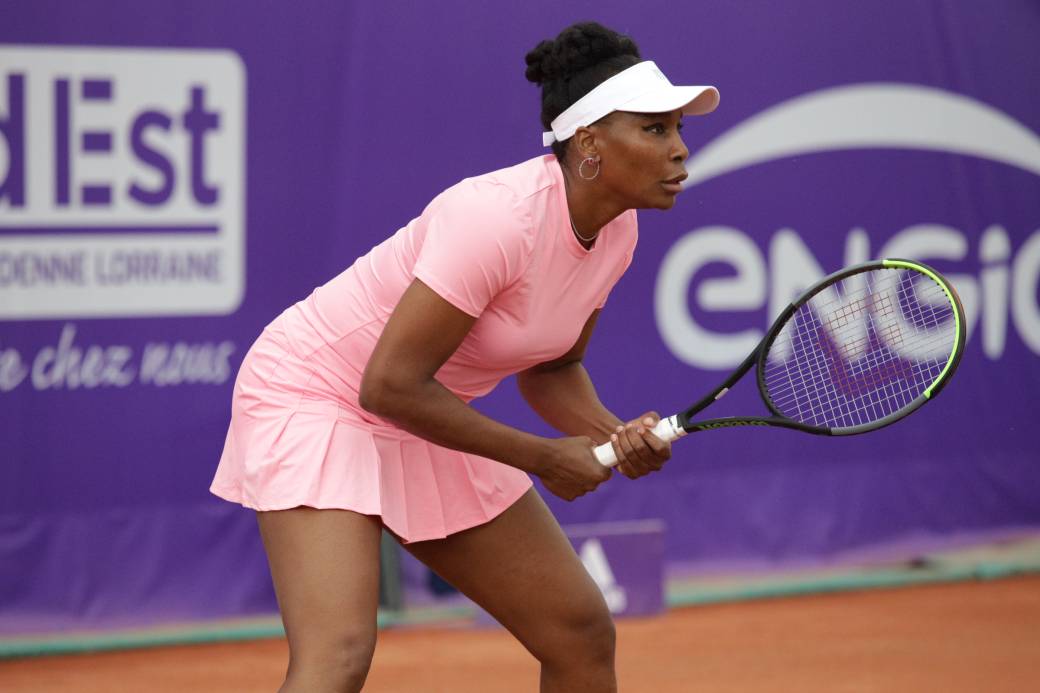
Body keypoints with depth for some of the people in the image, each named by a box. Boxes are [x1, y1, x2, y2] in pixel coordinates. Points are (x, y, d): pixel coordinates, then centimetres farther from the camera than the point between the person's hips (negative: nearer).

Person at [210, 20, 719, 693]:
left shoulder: (617, 231, -4)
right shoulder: (500, 219, -31)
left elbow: (552, 367, 10)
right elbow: (390, 385, -30)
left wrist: (617, 437, -11)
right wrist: (544, 457, -21)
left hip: (430, 424, 9)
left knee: (583, 637, 8)